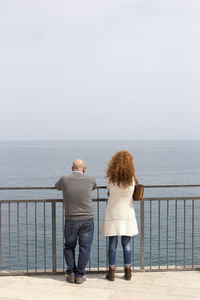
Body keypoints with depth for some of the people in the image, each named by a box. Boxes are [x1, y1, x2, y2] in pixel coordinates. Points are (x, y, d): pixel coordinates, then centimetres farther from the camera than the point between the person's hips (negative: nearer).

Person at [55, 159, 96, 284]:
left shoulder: (64, 179, -4)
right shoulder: (89, 180, -4)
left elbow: (57, 186, 20)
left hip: (71, 220, 1)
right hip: (87, 219, -1)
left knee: (69, 247, 18)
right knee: (84, 248, 10)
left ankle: (71, 274, 11)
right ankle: (80, 275, 7)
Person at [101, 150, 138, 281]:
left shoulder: (110, 179, -11)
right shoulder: (132, 179, -11)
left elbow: (109, 193, 3)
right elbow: (133, 195, 3)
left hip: (112, 215, 0)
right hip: (127, 215, 0)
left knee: (112, 244, 7)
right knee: (127, 244, 10)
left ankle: (111, 272, 12)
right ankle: (128, 272, 18)